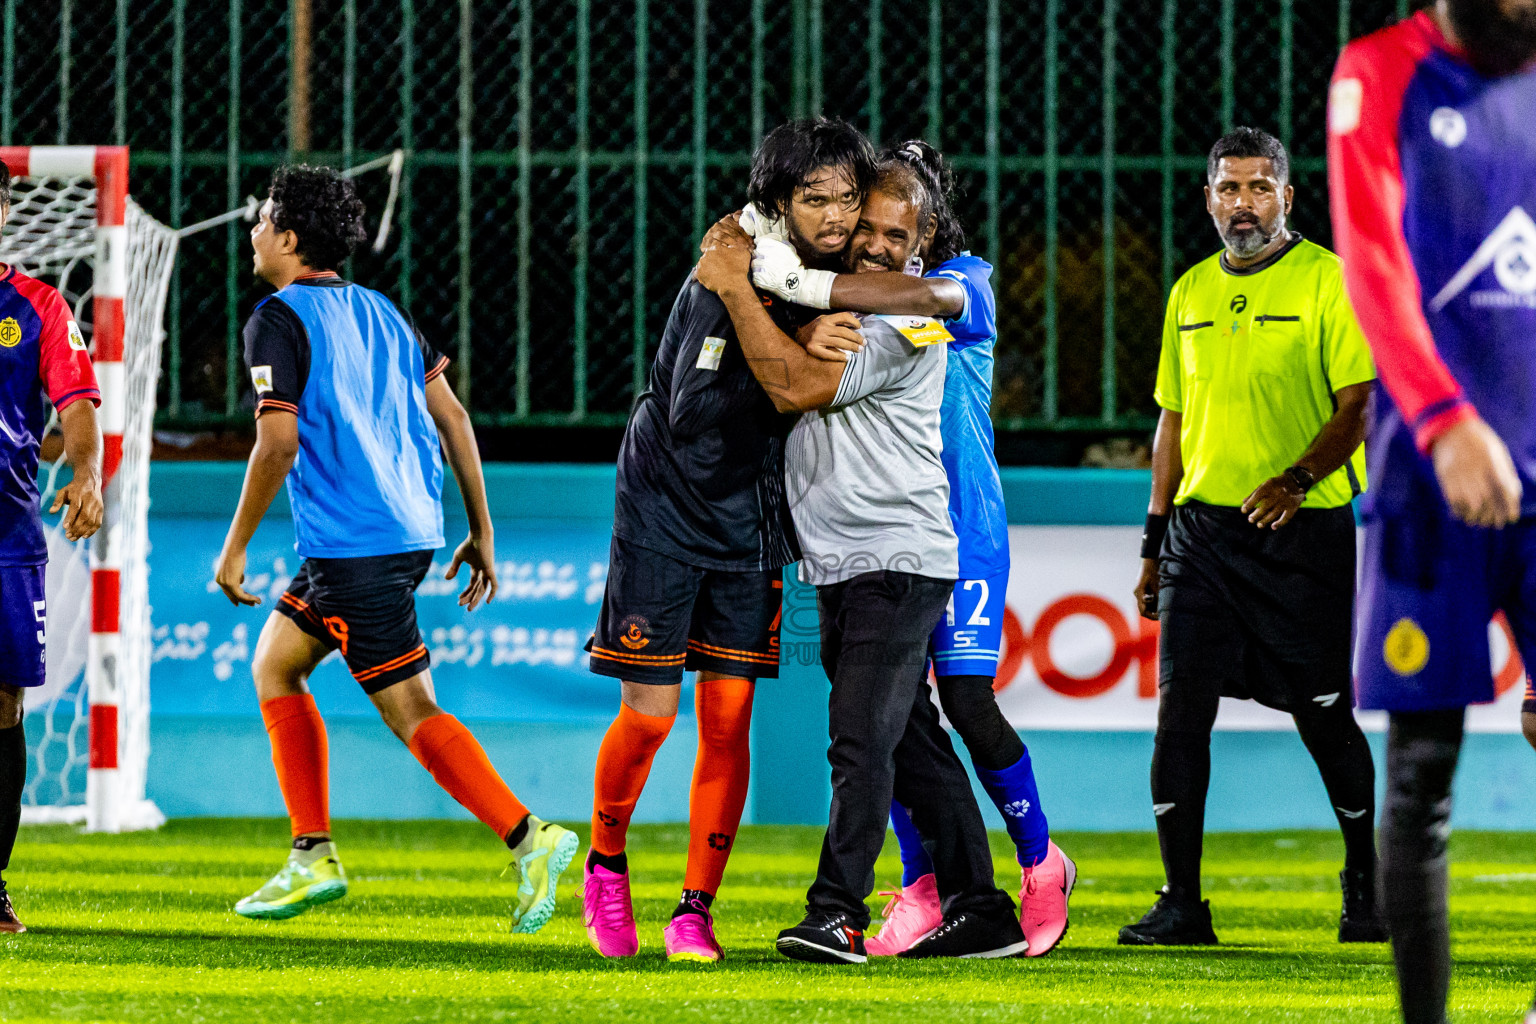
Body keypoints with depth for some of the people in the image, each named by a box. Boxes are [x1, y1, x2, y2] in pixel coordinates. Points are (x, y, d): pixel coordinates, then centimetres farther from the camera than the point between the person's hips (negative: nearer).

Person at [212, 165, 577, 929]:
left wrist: (234, 548, -9)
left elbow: (279, 442, -17)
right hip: (411, 532, 9)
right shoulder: (377, 310, 16)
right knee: (274, 664, 14)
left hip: (354, 544, -9)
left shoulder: (277, 320, -7)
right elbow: (451, 416, 14)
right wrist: (481, 532, 16)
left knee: (412, 712, -4)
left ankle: (527, 838, -12)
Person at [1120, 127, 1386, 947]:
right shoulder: (1190, 293, 14)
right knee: (1179, 707, -6)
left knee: (1323, 716, 0)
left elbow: (1359, 404, -9)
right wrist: (1155, 540, 16)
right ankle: (1180, 902, -2)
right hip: (1202, 526, 4)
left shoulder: (1329, 281, -3)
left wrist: (1297, 480, -23)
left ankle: (1366, 881, 19)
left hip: (1303, 532, -4)